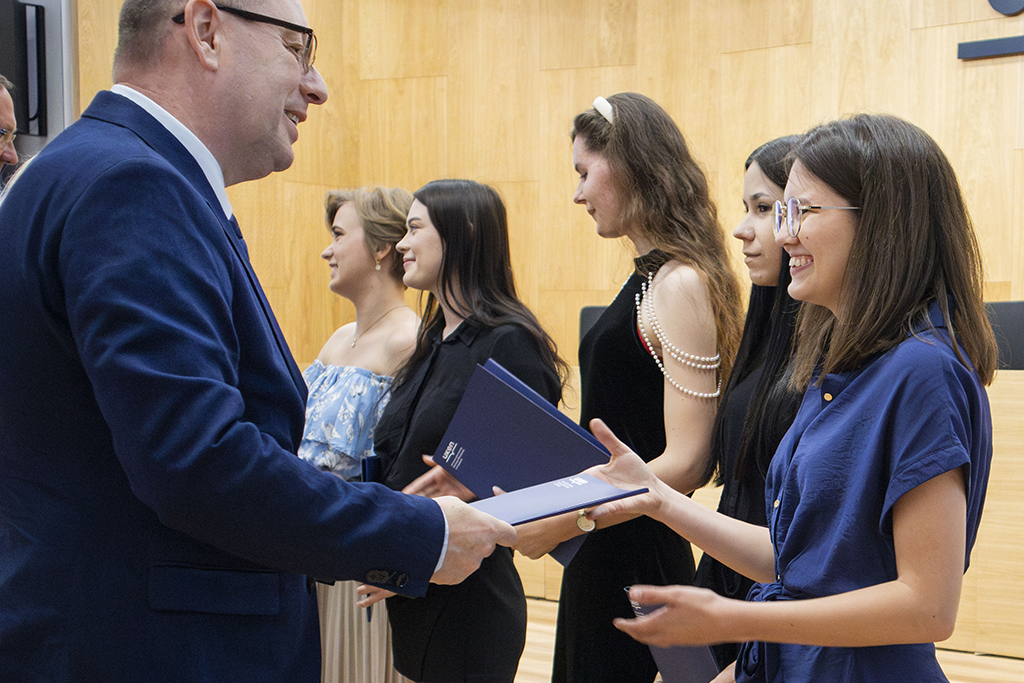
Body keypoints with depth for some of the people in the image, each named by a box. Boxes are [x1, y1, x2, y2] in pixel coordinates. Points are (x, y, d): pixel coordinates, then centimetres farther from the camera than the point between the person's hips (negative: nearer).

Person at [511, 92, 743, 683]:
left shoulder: (682, 285, -16)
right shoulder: (648, 279, 12)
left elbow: (685, 463, -21)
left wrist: (564, 522, -21)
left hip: (638, 559, -9)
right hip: (602, 560, 9)